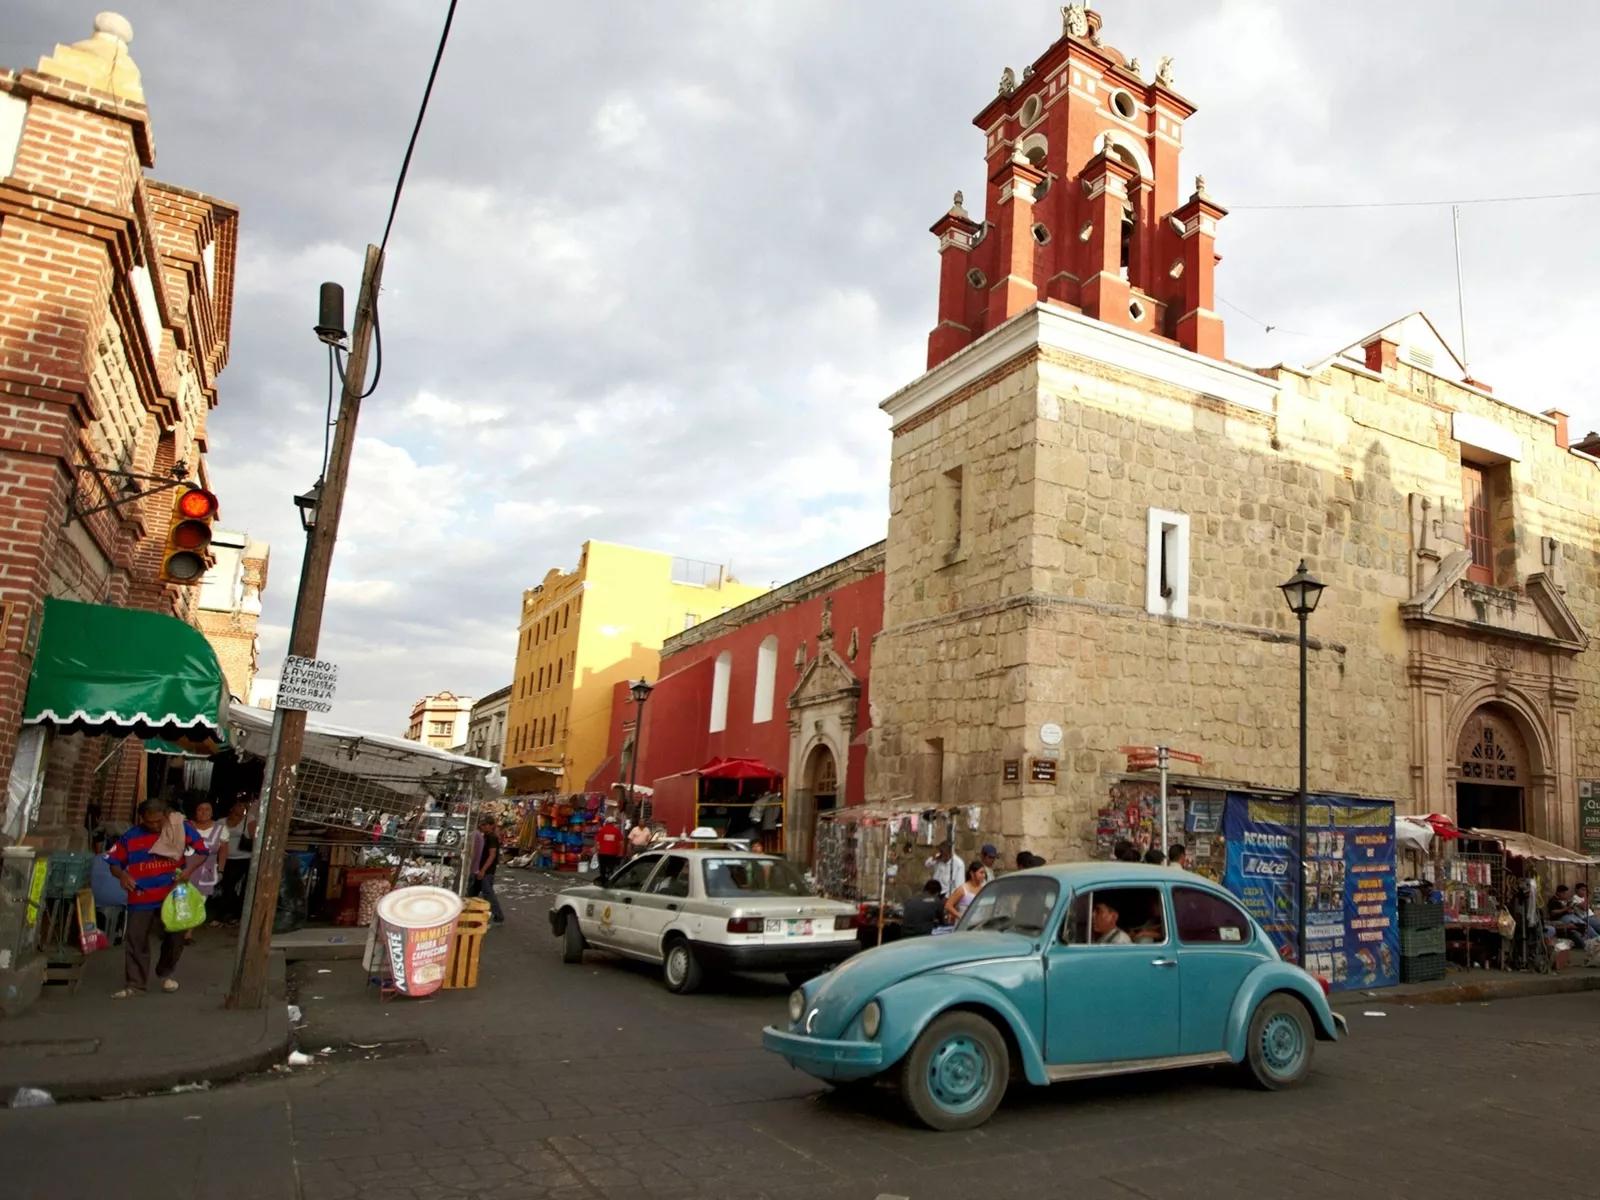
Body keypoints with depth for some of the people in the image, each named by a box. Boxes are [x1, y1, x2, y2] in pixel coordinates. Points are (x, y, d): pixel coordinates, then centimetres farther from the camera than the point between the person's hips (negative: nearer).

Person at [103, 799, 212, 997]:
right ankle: (134, 984, 9)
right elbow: (114, 863, 4)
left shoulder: (181, 828, -9)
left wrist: (188, 870, -21)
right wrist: (122, 875, -18)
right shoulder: (130, 837, -6)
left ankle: (166, 974, 33)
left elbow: (203, 851, -5)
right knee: (135, 939, -2)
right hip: (141, 898, 0)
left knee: (175, 938, 10)